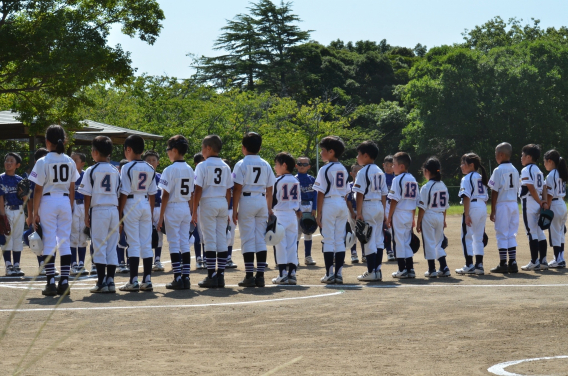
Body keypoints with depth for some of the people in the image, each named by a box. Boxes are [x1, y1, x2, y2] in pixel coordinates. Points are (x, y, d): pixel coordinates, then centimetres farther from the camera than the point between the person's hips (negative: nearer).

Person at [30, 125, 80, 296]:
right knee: (65, 242, 6)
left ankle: (51, 283, -3)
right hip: (65, 201, 4)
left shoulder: (43, 162, -8)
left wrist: (35, 212, -4)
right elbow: (72, 189, 8)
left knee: (49, 242, -1)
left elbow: (38, 190, -8)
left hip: (48, 201, -3)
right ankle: (64, 283, 4)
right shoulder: (70, 162, 4)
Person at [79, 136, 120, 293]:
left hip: (98, 211, -5)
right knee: (112, 247, 8)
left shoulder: (91, 171, -5)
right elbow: (118, 194, 12)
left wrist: (86, 215, 0)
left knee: (99, 246, -2)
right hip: (114, 210, 5)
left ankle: (101, 282, -4)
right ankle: (110, 280, 7)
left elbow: (87, 195, -6)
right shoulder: (115, 171, 10)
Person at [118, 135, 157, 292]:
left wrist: (120, 214, -7)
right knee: (146, 244, 7)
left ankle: (133, 281, -5)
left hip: (131, 205, -5)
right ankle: (147, 280, 8)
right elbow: (152, 194, 10)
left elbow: (124, 193, -11)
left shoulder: (127, 167, -9)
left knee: (133, 244, -4)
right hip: (145, 205, 5)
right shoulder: (150, 169, 7)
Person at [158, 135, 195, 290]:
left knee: (174, 244, -2)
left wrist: (161, 216, -9)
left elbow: (166, 195, -13)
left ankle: (178, 279, -4)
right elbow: (192, 195, 10)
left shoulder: (170, 170, -13)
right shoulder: (190, 170, 7)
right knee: (185, 243, 9)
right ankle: (186, 278, 7)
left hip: (173, 208, -6)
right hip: (186, 208, 6)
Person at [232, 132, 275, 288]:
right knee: (261, 239, 7)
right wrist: (269, 209, 17)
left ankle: (249, 276, -6)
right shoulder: (266, 165, 9)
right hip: (262, 202, 4)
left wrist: (234, 210, -7)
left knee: (247, 240, -3)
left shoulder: (241, 164, -6)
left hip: (247, 201, -4)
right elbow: (269, 190, 11)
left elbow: (237, 189, -10)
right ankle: (260, 276, 5)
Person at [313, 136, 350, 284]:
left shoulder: (325, 169, -9)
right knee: (340, 240, 7)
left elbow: (321, 193, -11)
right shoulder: (343, 169, 12)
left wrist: (318, 213, -8)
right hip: (342, 204, 6)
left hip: (329, 204, -6)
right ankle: (339, 273, 7)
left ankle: (329, 274, -2)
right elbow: (346, 192, 14)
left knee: (328, 240, -2)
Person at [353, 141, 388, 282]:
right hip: (379, 206, 8)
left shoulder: (363, 172, -10)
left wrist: (359, 213, -14)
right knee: (378, 239, 11)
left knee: (368, 240, -4)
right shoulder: (380, 172, 13)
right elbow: (384, 194, 14)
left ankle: (371, 272, -3)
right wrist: (383, 212, 18)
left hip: (368, 206, -8)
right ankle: (378, 270, 14)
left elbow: (360, 194, -15)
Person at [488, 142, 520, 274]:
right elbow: (516, 190, 13)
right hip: (514, 204, 7)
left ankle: (503, 264, -1)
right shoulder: (515, 170, 11)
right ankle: (512, 263, 8)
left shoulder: (498, 170, -10)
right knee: (512, 234, 10)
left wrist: (492, 211, -8)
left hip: (502, 205, -6)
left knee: (502, 235, -2)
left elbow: (495, 192, -11)